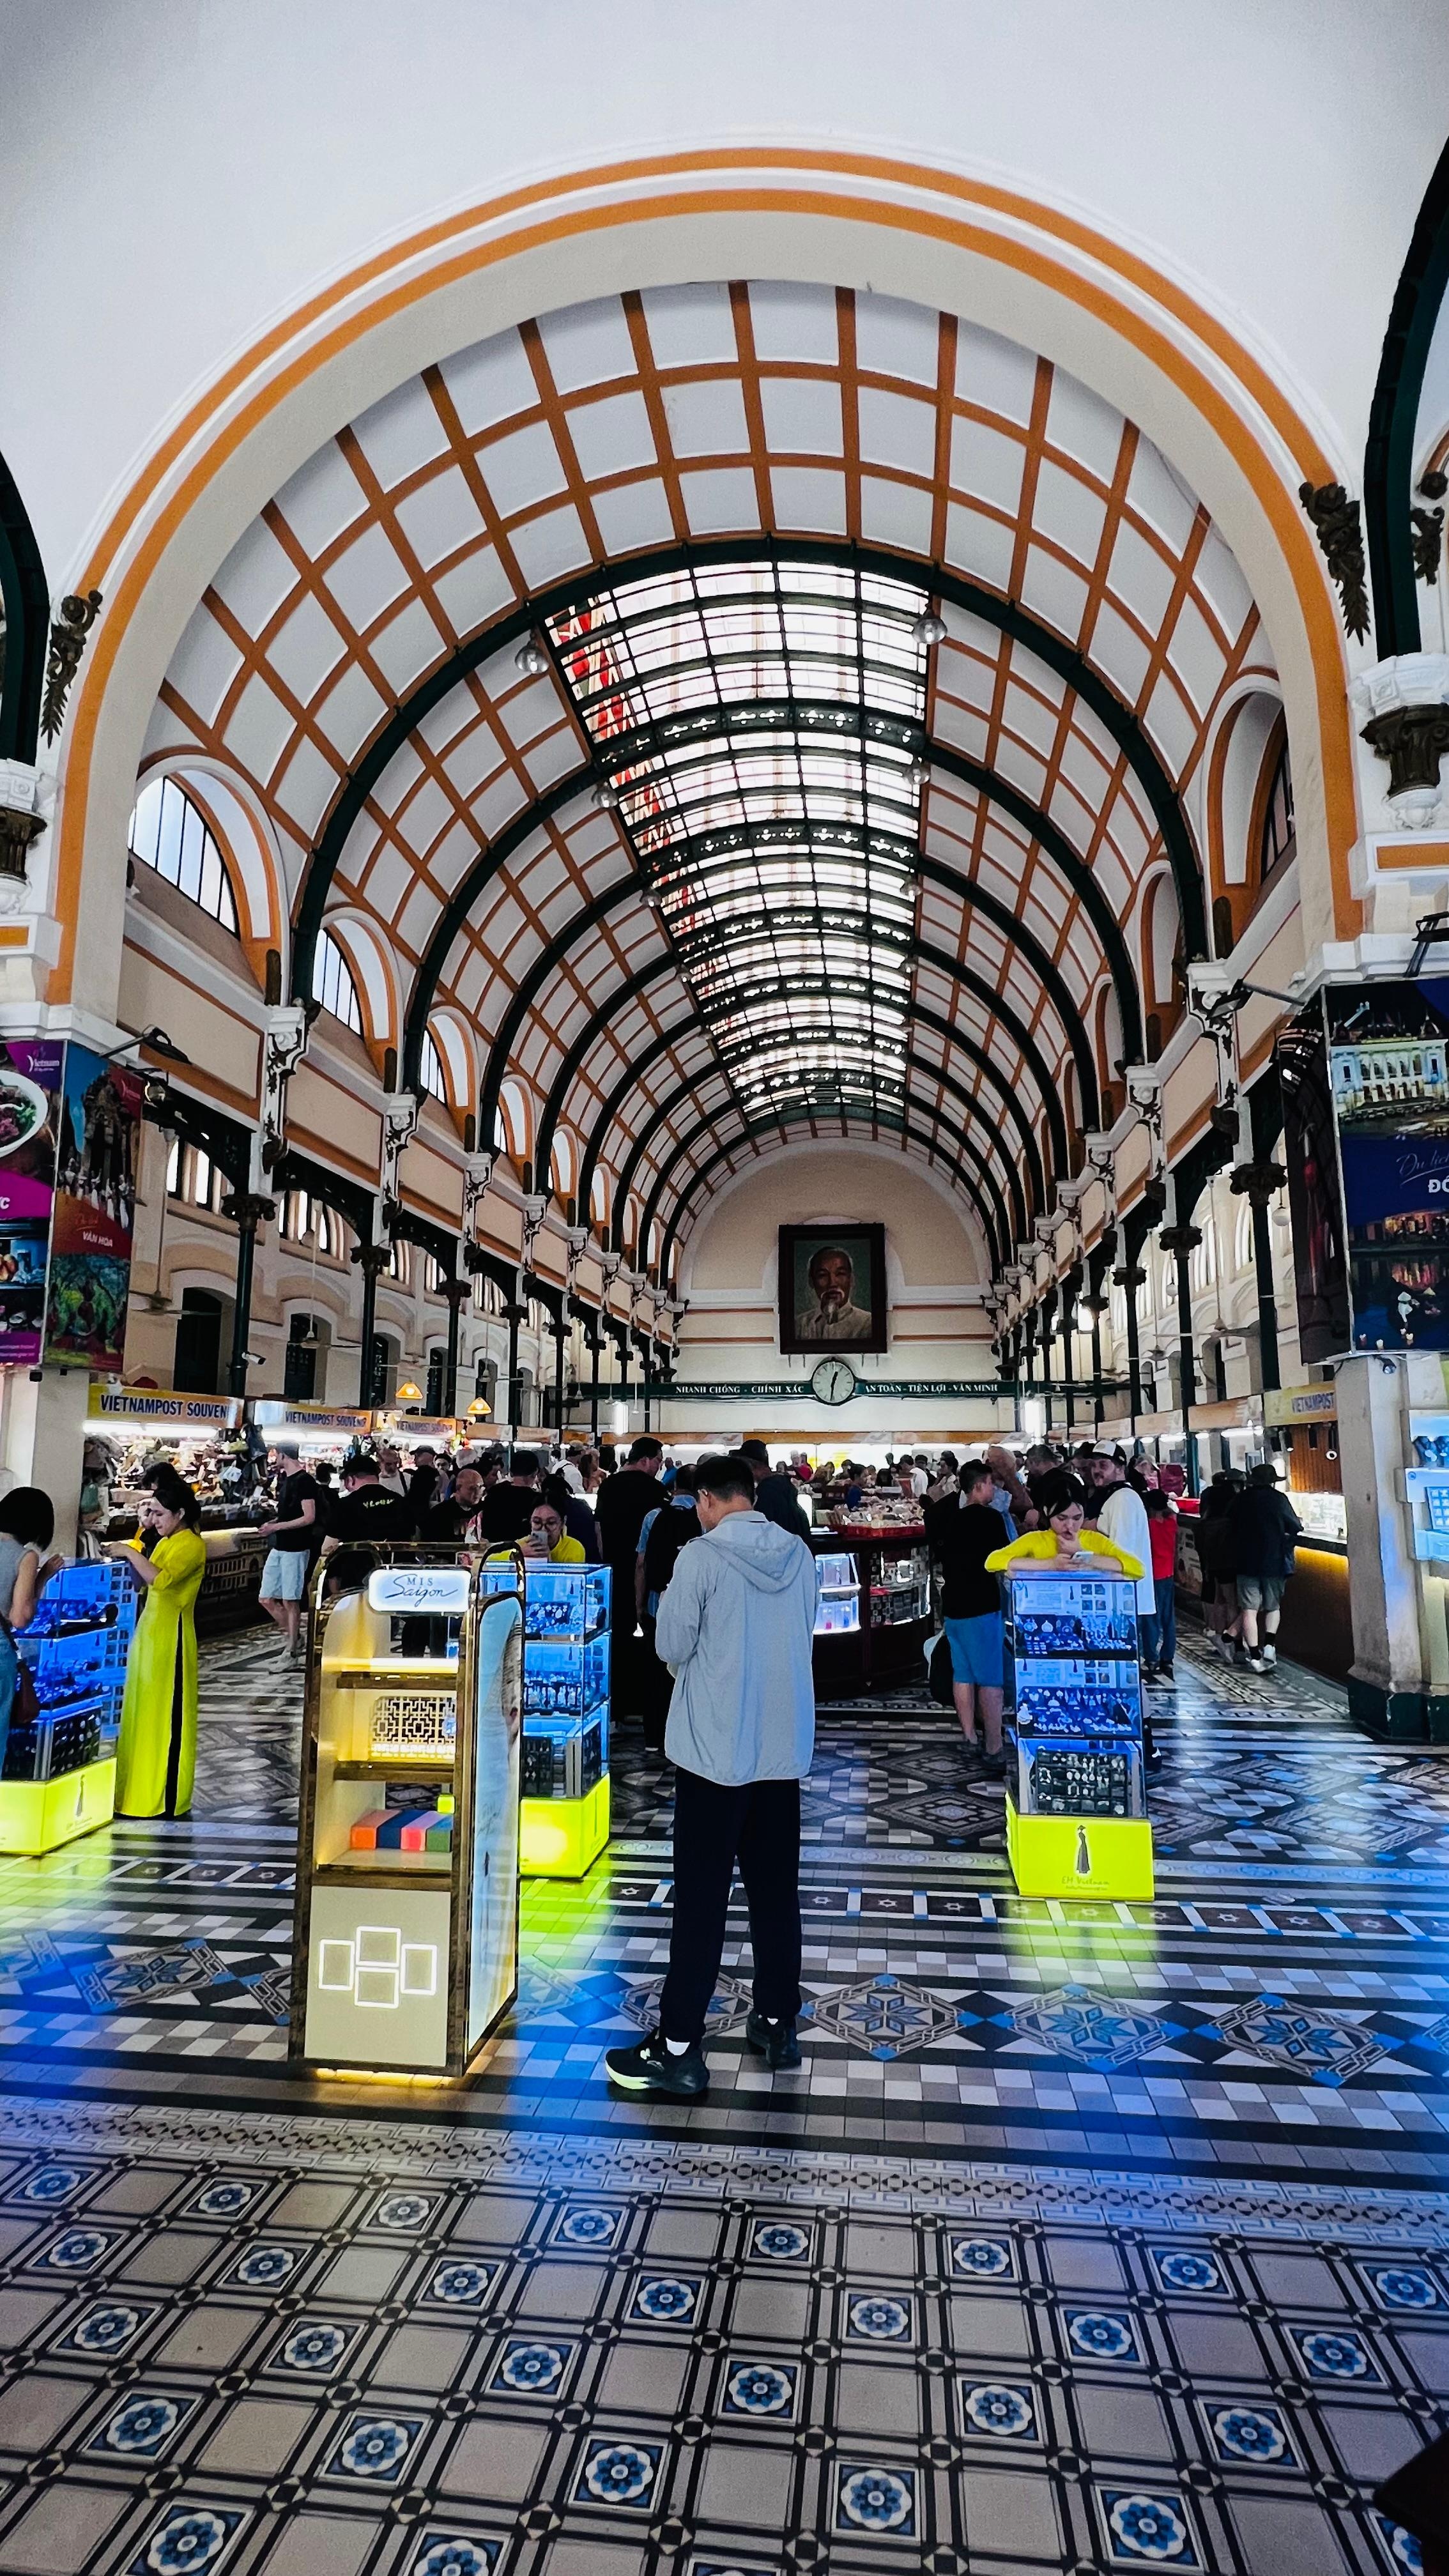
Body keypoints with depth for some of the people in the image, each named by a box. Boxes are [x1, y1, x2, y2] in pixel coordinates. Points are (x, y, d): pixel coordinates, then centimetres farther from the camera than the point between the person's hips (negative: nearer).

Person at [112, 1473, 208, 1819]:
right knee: (144, 1712, 12)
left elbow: (161, 1579, -28)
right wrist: (131, 1555, 5)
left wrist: (131, 1552, -19)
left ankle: (167, 1798, 3)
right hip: (149, 1631, 9)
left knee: (166, 1714, -4)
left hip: (171, 1636, -9)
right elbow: (143, 1579, 21)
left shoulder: (192, 1544, -13)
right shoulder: (166, 1542, 15)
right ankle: (142, 1789, 22)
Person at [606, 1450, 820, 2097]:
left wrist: (674, 1607, 8)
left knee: (701, 1898, 4)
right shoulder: (799, 1554, 0)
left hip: (716, 1749, -5)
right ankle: (777, 2024, 29)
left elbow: (672, 1647, -10)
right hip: (784, 1749, 5)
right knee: (776, 1891, 16)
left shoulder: (701, 1557, -15)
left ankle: (679, 2048, 11)